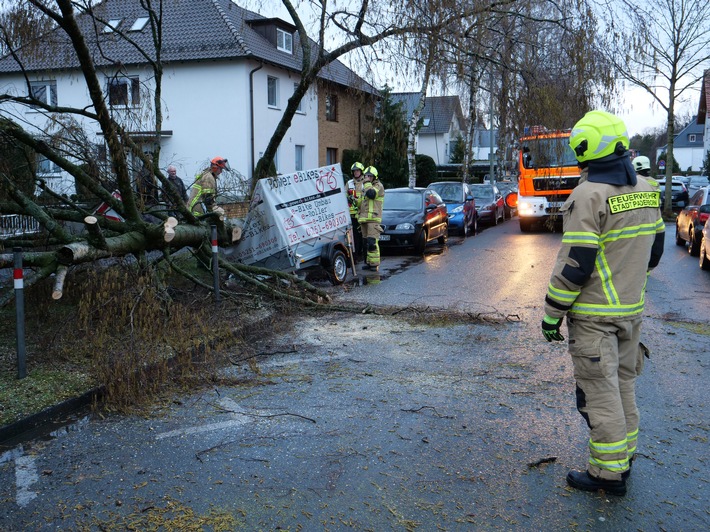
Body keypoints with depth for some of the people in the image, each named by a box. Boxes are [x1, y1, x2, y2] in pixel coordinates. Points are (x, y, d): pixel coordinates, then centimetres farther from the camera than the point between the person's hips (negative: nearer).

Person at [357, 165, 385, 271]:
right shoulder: (365, 187, 24)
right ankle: (368, 262, 14)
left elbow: (371, 193, -24)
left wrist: (367, 183, -12)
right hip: (364, 219, 9)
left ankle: (375, 263, -15)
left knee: (372, 242, -16)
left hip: (373, 218, -9)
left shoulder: (378, 186, -3)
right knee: (366, 242, 9)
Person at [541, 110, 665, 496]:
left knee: (600, 392, 1)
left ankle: (609, 473, 11)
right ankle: (624, 459, 31)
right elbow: (653, 250, 14)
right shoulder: (646, 191, 6)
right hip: (631, 309, 8)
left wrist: (552, 313, -13)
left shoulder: (589, 196, -20)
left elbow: (574, 264, -21)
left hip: (594, 314, -8)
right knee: (623, 384, 19)